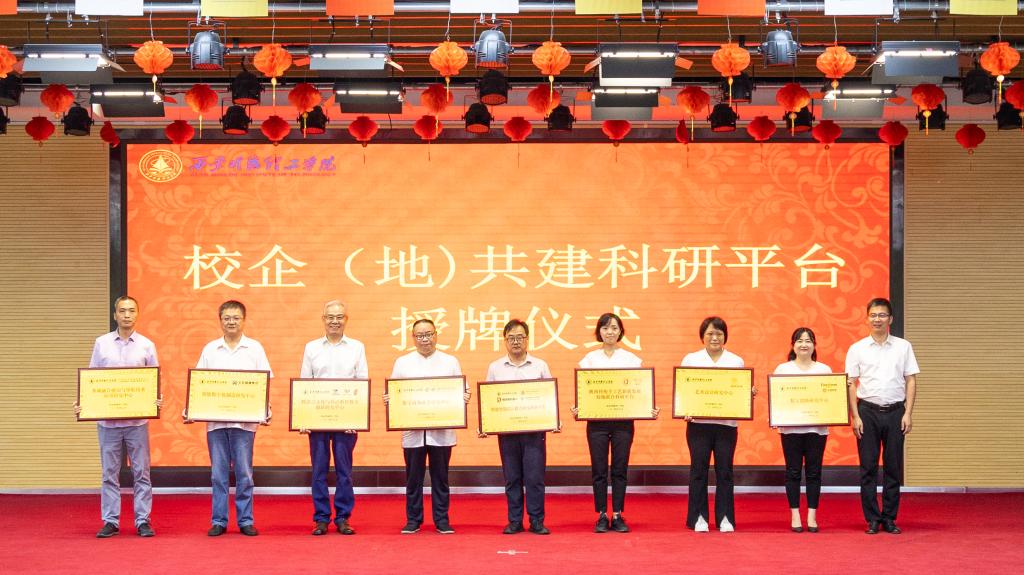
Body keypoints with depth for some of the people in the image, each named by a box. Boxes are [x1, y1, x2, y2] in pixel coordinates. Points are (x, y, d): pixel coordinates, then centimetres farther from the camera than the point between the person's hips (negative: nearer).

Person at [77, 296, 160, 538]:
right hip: (107, 418, 1)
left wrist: (158, 400, -12)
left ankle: (143, 521, 7)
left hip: (137, 420, 0)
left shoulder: (146, 345, 4)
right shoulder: (101, 343, 6)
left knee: (141, 472, 2)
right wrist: (83, 403, -6)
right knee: (109, 473, 4)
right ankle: (110, 521, 10)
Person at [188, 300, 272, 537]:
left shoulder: (254, 348, 4)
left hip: (244, 420, -1)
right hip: (215, 420, 1)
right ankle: (218, 521, 10)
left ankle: (246, 520, 9)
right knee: (218, 473, 4)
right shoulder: (210, 349, 8)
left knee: (244, 473, 2)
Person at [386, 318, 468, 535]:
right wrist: (388, 399, -11)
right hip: (412, 430, 0)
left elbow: (462, 391, 7)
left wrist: (465, 398, -15)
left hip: (441, 432, 0)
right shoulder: (402, 363, 10)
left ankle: (442, 520, 12)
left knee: (440, 478, 4)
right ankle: (413, 520, 13)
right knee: (413, 477, 4)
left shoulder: (450, 362, 9)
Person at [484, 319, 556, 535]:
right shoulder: (495, 368, 8)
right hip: (506, 430, 1)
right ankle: (514, 521, 13)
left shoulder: (540, 366, 6)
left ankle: (537, 521, 5)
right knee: (512, 478, 5)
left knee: (535, 477, -3)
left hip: (534, 430, -1)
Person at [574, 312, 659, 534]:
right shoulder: (590, 359, 6)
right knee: (599, 470, 1)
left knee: (620, 469, 3)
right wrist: (577, 408, -16)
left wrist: (650, 409, -13)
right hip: (596, 420, 0)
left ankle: (618, 516, 11)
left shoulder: (631, 359, 6)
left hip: (623, 420, 0)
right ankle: (602, 516, 9)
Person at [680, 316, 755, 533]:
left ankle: (725, 519, 8)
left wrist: (750, 393, -12)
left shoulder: (736, 361, 11)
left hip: (726, 423, 1)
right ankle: (698, 519, 9)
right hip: (698, 423, -1)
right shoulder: (691, 359, 8)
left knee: (724, 470, 1)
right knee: (699, 470, 1)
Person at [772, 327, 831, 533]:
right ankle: (795, 515, 10)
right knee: (793, 472, 3)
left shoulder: (824, 370, 8)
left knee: (814, 472, 4)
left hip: (817, 428, 1)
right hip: (790, 427, -1)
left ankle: (812, 516, 11)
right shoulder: (783, 369, 4)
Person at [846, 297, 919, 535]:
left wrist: (908, 413, -3)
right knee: (868, 467, 1)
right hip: (868, 411, 0)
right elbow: (851, 384, 3)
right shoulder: (857, 349, 4)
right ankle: (872, 519, 8)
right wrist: (855, 416, -5)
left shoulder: (903, 347, 6)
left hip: (895, 411, 1)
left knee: (893, 467, 4)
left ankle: (890, 518, 11)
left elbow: (911, 381, 5)